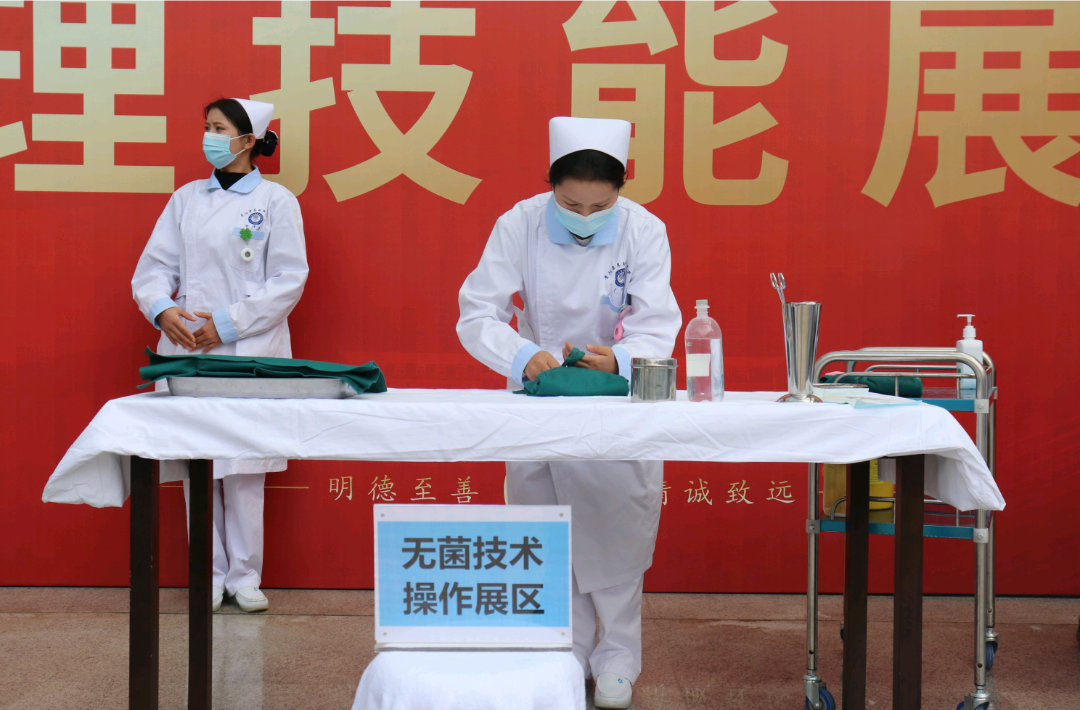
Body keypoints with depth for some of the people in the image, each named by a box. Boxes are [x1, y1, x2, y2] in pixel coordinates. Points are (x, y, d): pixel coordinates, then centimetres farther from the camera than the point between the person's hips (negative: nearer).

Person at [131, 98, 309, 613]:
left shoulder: (276, 201, 2)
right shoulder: (186, 199, 13)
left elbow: (289, 280, -4)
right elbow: (153, 267, 11)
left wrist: (228, 324, -11)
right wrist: (162, 309, -10)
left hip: (250, 352, -3)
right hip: (187, 351, 3)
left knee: (244, 470, -1)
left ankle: (244, 576, 10)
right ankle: (210, 575, 14)